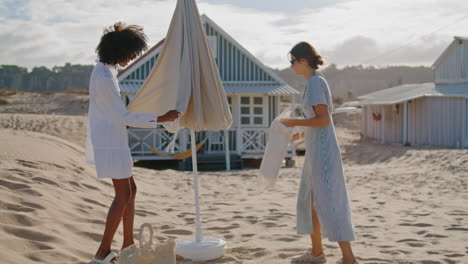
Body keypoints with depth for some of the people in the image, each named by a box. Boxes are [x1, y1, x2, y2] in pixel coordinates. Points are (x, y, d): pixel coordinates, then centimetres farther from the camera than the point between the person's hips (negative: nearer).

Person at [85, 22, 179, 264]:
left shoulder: (103, 69, 7)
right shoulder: (105, 78, -24)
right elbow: (126, 117, -19)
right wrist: (161, 119, -15)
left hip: (109, 139, 10)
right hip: (110, 141, -10)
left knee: (130, 190, 16)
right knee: (123, 194, -2)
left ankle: (128, 243, 25)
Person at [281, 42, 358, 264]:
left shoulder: (316, 82, -13)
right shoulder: (315, 83, 15)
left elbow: (324, 120, -21)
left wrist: (295, 122, -13)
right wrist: (300, 135, 25)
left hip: (322, 153, -10)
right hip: (315, 152, 10)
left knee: (328, 204, -9)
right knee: (309, 201, 16)